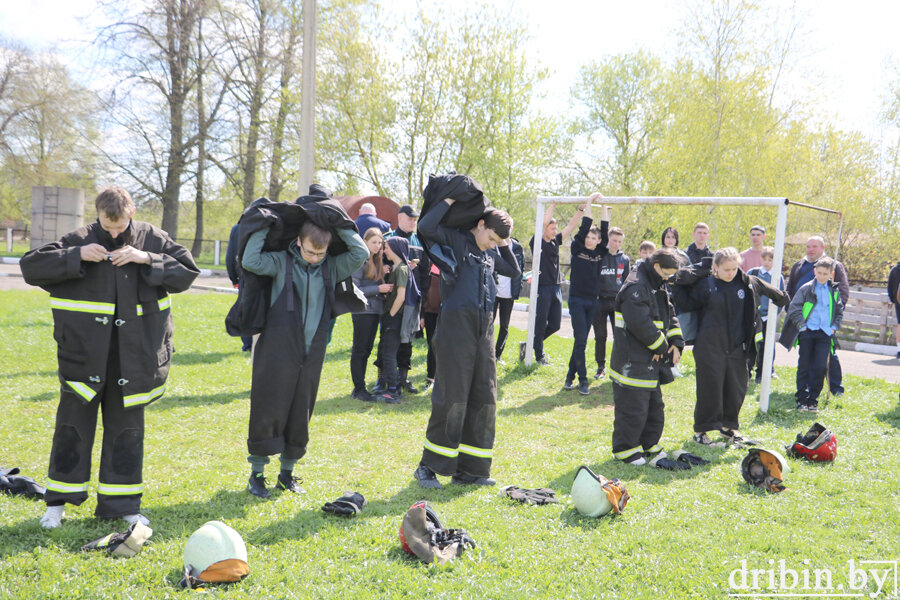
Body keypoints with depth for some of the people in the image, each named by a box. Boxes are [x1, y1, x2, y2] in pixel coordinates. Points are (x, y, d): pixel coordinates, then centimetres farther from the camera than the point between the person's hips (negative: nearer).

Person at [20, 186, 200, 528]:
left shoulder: (152, 239, 2)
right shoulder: (79, 241, -1)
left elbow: (187, 272, -2)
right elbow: (30, 266, -4)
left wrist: (147, 260, -14)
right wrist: (76, 257, -17)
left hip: (133, 356, 1)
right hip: (83, 354, -1)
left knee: (126, 428, 9)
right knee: (73, 424, 7)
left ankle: (121, 502, 21)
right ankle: (58, 501, 22)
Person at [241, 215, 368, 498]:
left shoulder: (332, 267, 6)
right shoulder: (282, 262, -4)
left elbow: (361, 254, -3)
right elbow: (250, 261, -19)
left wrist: (340, 227, -3)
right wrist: (264, 227, -12)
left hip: (312, 355, 4)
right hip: (277, 352, -4)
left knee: (301, 416, 11)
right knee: (269, 413, 0)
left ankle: (287, 473, 26)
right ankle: (256, 475, 14)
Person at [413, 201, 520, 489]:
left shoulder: (489, 257, 20)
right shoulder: (455, 240, 0)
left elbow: (514, 270, 33)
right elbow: (426, 228, -17)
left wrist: (504, 245, 22)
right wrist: (449, 201, -7)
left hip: (484, 328, 8)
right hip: (457, 325, -8)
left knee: (484, 397, 7)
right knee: (452, 397, -8)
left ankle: (471, 468, 16)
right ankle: (429, 467, 4)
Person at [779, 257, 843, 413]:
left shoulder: (834, 291, 11)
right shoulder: (806, 288, -1)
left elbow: (840, 311, 22)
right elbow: (794, 308, 0)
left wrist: (834, 327, 10)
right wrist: (802, 326, -6)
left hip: (825, 334, 2)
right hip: (808, 332, -2)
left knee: (821, 367, -3)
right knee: (804, 366, 1)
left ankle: (813, 400, 9)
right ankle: (802, 400, 9)